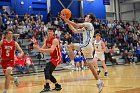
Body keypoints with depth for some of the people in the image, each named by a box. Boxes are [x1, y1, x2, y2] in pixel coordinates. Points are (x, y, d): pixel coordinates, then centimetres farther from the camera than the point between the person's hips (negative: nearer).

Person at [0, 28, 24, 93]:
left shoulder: (15, 43, -5)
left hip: (11, 60, -2)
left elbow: (21, 51, -4)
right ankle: (15, 79, 49)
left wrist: (21, 54, -25)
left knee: (7, 74, -22)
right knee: (7, 76, 15)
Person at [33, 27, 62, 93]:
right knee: (48, 73, 11)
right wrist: (37, 46, -14)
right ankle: (58, 86, 28)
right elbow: (42, 49, 4)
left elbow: (51, 50, -33)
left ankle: (47, 87, -31)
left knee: (47, 69, -26)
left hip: (57, 58, -9)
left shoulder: (55, 40, -19)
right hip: (53, 57, 9)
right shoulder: (46, 40, 6)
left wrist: (39, 49, -38)